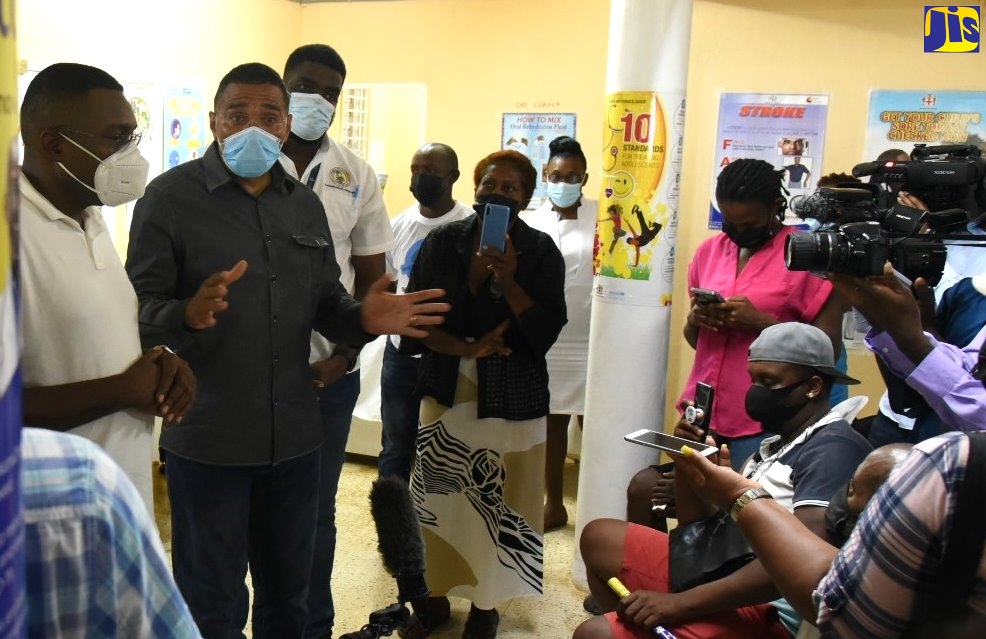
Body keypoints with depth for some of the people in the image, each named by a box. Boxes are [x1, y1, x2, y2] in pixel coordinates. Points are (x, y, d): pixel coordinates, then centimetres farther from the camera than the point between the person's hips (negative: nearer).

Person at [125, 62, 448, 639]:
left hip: (294, 435, 5)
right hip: (207, 439, -4)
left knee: (290, 592, 22)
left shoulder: (306, 205, 9)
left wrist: (363, 319, -10)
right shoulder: (171, 196, -8)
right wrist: (189, 314, -35)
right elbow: (137, 310, -13)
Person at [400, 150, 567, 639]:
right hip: (446, 392, 2)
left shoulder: (541, 251, -4)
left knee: (499, 504, 3)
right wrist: (468, 347, -16)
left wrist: (508, 280, -21)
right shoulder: (442, 242, 1)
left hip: (511, 397, -2)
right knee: (437, 500, 7)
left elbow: (546, 333, -10)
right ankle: (436, 595, 27)